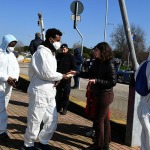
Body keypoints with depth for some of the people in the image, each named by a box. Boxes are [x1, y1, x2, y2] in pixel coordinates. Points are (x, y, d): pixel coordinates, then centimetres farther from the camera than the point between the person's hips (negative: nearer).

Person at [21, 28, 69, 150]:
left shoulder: (51, 53, 15)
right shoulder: (42, 52, -16)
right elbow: (47, 73, -21)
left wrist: (56, 79, -2)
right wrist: (61, 76, -7)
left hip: (49, 93, 9)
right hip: (39, 92, -9)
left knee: (53, 120, 13)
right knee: (35, 121, 3)